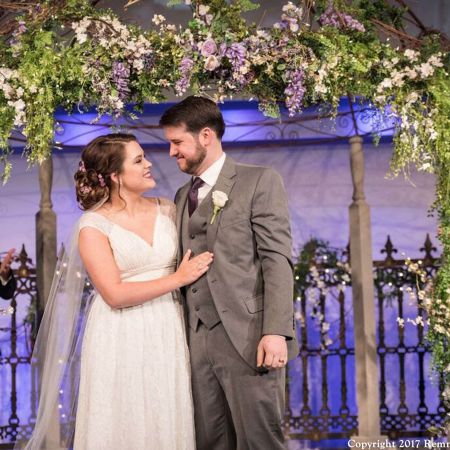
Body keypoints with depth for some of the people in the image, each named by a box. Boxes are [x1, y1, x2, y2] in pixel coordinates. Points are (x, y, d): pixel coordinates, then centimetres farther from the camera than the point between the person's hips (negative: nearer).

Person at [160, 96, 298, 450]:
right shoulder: (183, 197, 21)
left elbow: (277, 260, -7)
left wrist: (276, 331, -16)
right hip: (199, 341, 6)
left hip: (248, 338, -6)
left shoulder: (260, 182, 1)